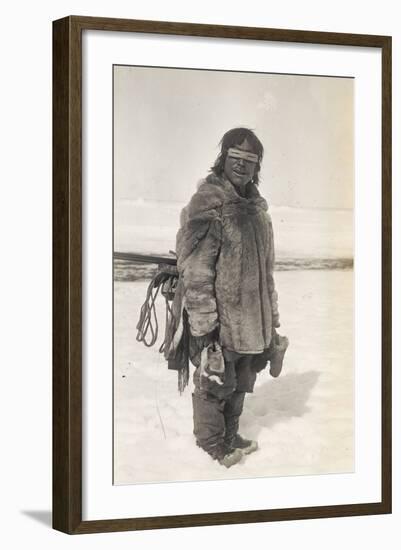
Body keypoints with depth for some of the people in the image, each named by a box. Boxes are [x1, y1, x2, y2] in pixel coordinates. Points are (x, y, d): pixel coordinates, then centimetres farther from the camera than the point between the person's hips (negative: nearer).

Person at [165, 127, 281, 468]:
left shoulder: (257, 209, 10)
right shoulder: (207, 207, -15)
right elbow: (195, 275, -18)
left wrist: (272, 313, 19)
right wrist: (203, 330, -20)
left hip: (251, 320, 7)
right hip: (218, 320, -7)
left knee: (240, 383, 17)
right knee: (216, 382, 5)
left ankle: (230, 434, 35)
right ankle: (211, 439, 25)